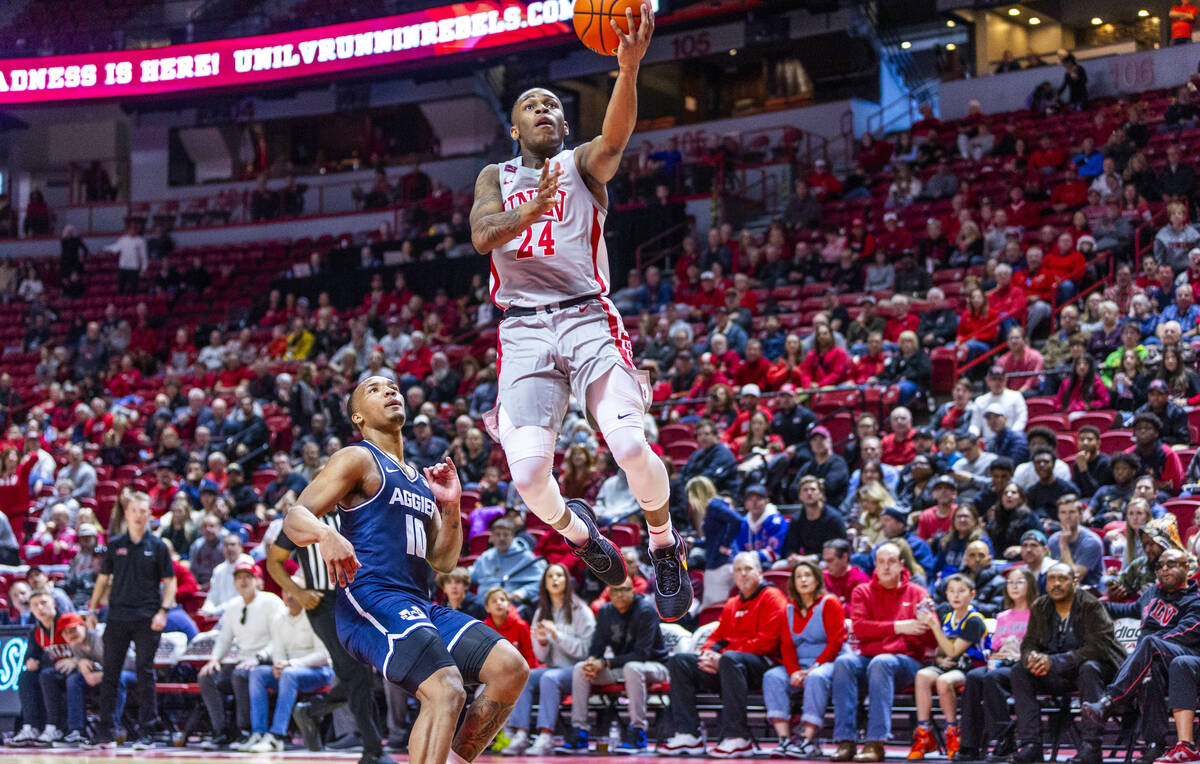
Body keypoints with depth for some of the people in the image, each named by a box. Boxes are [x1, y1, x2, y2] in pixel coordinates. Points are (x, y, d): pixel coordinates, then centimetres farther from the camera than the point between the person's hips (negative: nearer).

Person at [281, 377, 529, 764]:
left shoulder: (421, 481, 26)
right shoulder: (358, 460, 4)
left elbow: (443, 561, 26)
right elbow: (295, 516, -8)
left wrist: (451, 505, 11)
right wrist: (325, 535, -31)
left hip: (418, 604, 8)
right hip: (369, 597, -8)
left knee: (511, 669, -4)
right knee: (446, 691, -28)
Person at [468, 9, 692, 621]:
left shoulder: (582, 165, 12)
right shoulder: (496, 178, 20)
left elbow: (614, 138, -14)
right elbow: (482, 236, -2)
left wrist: (629, 70, -35)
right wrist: (530, 211, -24)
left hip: (587, 316, -2)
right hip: (523, 329, 2)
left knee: (629, 443, -22)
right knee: (527, 472, -15)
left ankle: (665, 547, 6)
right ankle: (576, 530, 20)